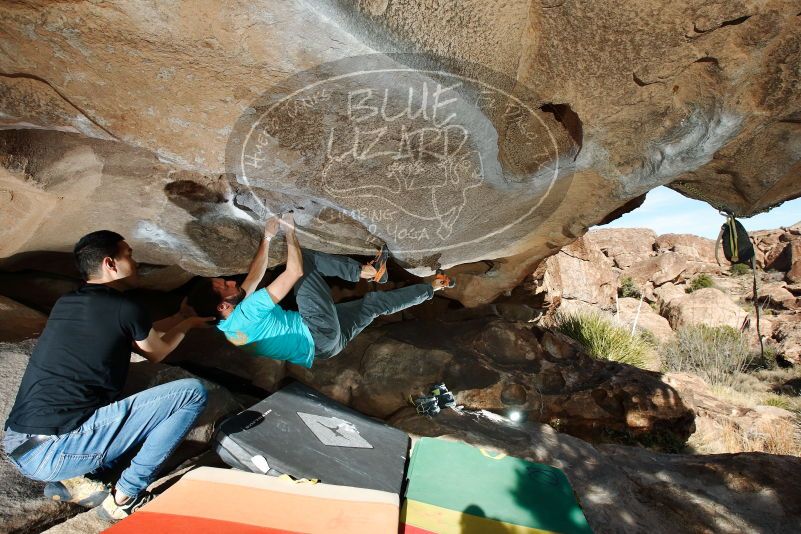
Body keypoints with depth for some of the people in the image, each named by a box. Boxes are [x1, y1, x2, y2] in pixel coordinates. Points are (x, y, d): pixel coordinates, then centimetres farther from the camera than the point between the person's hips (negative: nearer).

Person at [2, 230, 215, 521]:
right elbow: (157, 352, 13)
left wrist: (178, 318, 41)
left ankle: (73, 480, 11)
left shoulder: (65, 303, 13)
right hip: (54, 452, -9)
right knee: (192, 392, -10)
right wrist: (187, 324, 31)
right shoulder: (126, 309, -9)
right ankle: (124, 497, -1)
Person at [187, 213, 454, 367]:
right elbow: (294, 273, -23)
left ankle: (430, 288, 27)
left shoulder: (229, 325, 5)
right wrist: (289, 231, -11)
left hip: (324, 340, 10)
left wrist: (267, 238, 7)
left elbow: (254, 277, 12)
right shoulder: (245, 314, -25)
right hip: (322, 341, -10)